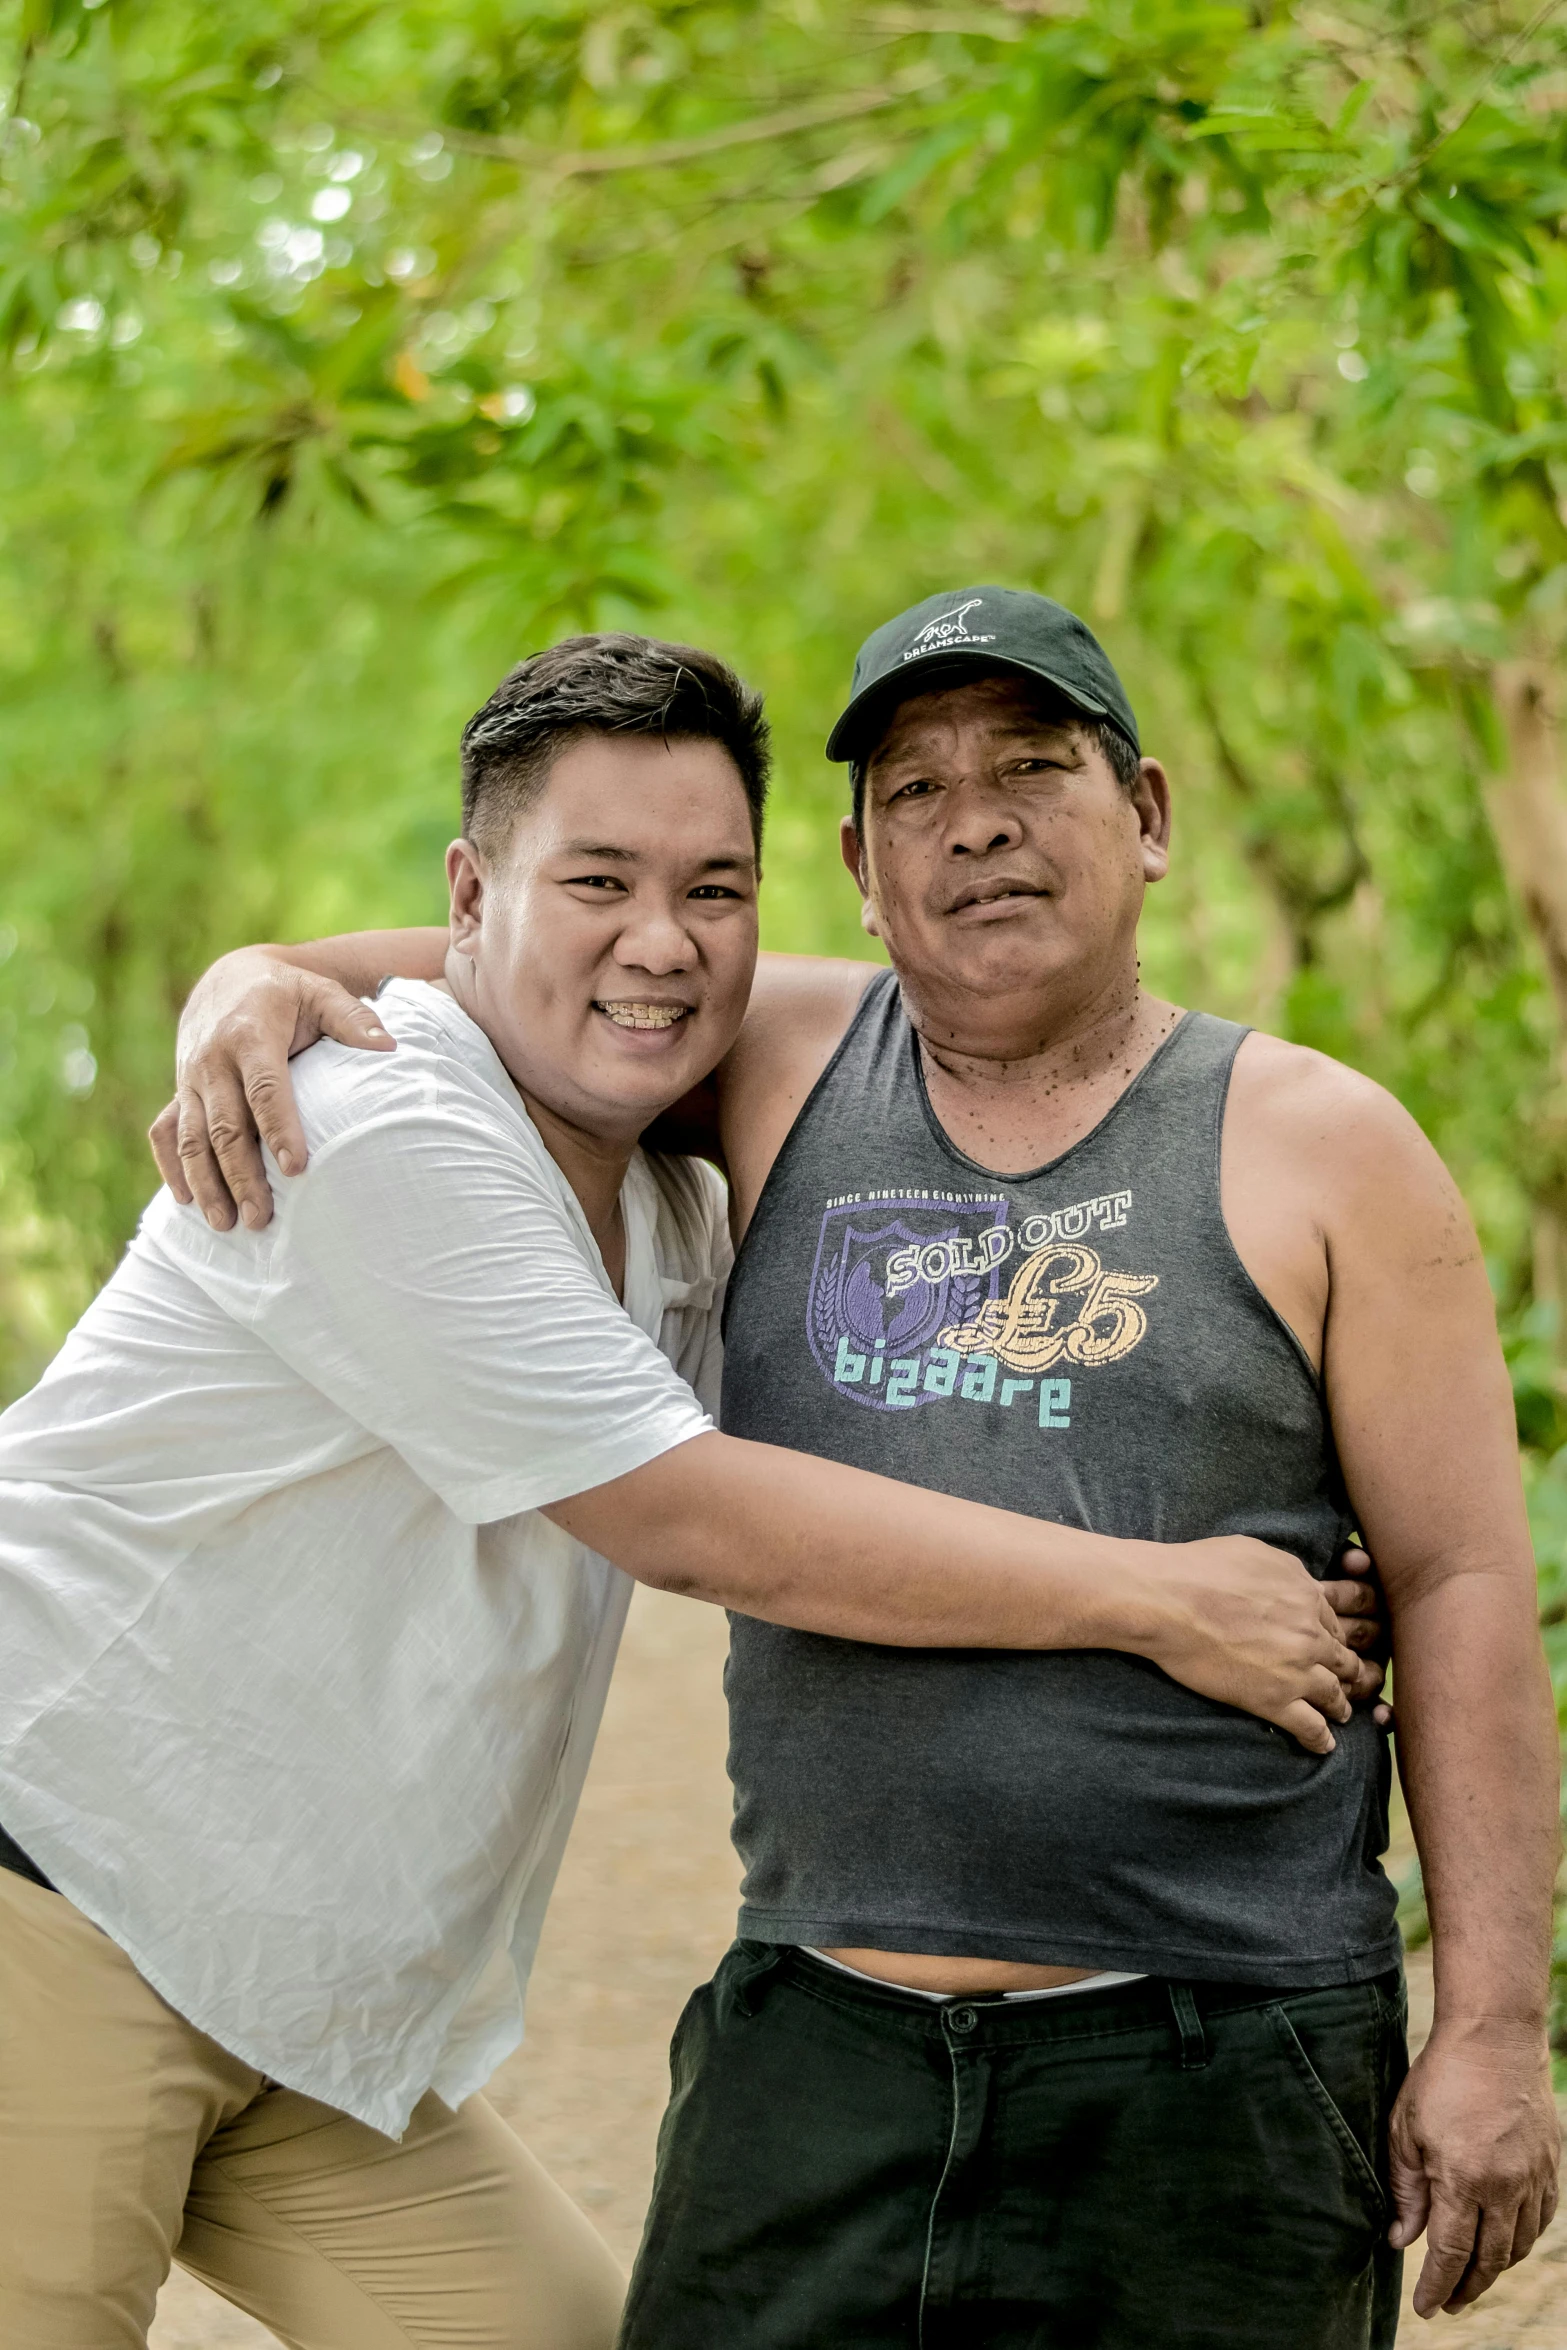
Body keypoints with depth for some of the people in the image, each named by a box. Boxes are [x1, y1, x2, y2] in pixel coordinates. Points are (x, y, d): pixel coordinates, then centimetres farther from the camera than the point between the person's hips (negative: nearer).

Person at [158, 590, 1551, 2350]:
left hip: (1212, 2072, -2)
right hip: (817, 2048, 3)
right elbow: (472, 979, 19)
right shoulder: (780, 1067, 8)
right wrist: (254, 993, -5)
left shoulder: (1322, 1151, 1)